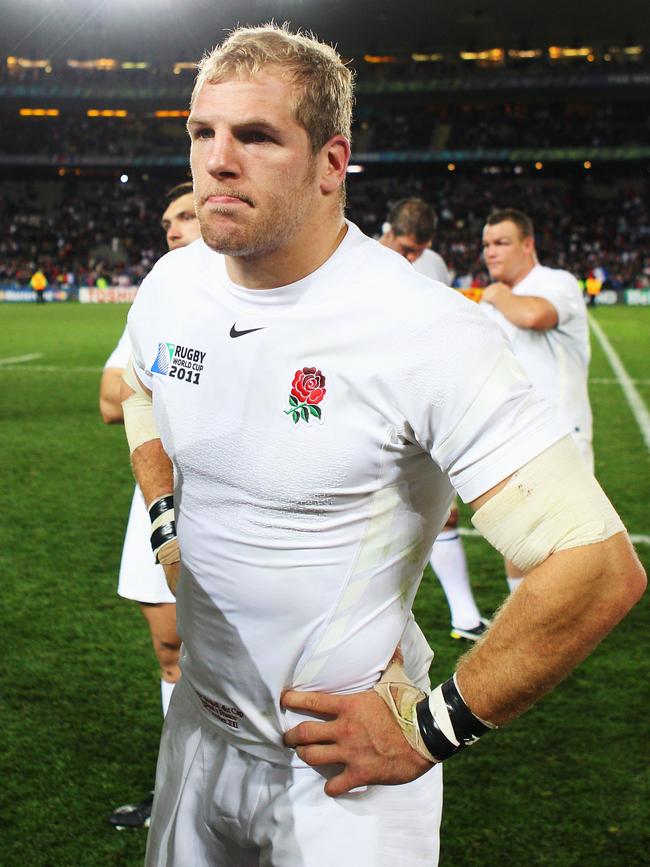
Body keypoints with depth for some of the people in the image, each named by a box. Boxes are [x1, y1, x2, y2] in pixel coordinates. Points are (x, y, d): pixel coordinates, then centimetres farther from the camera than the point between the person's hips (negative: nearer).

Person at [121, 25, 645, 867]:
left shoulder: (425, 334, -25)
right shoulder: (173, 287, -3)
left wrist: (433, 729, -20)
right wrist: (168, 525, 8)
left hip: (346, 759, -6)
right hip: (201, 724, 6)